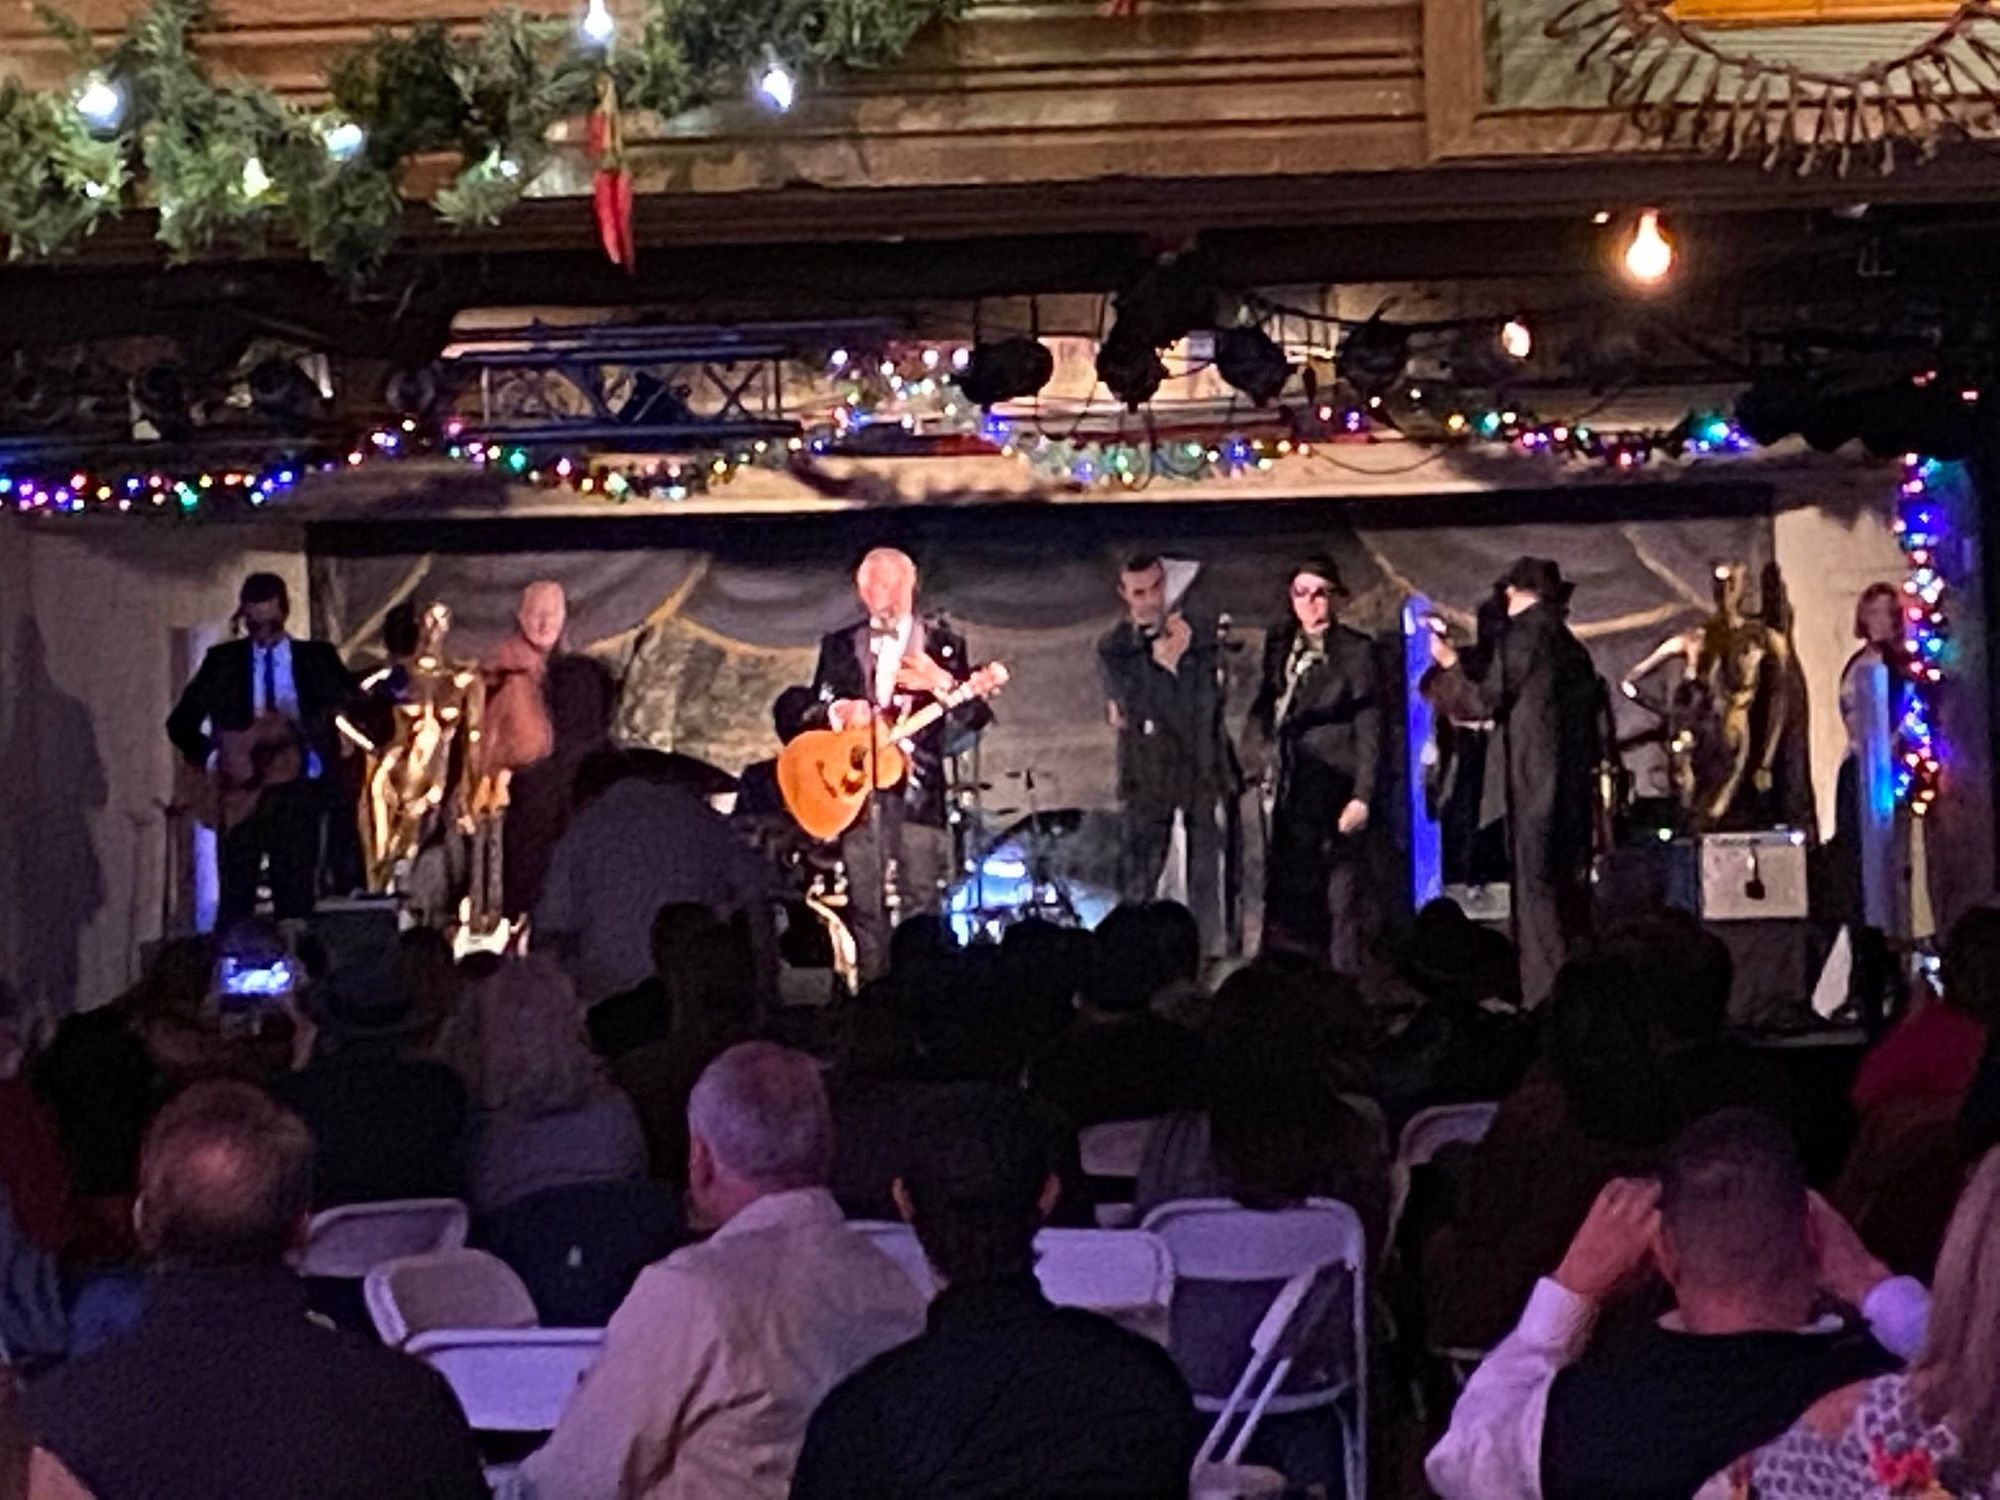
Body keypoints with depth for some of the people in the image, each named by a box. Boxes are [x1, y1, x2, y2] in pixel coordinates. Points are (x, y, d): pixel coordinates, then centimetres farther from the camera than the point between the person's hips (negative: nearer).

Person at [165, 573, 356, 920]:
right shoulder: (222, 660, 8)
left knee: (296, 902, -1)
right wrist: (215, 754, -15)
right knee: (235, 901, -2)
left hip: (297, 792, 0)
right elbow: (180, 721, 5)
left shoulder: (317, 658, 7)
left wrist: (294, 728, -20)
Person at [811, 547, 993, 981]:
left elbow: (977, 716, 4)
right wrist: (837, 712, -9)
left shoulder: (942, 643, 10)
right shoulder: (838, 645, 17)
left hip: (918, 787, -2)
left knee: (921, 907, -5)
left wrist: (942, 684, -14)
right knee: (865, 908, 0)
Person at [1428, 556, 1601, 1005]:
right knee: (1571, 898, 11)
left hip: (1535, 789, -7)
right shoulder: (1571, 645, 15)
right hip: (1575, 789, 7)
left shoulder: (1523, 634, -6)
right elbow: (1592, 707, 18)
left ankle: (1545, 999, -10)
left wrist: (1450, 664, 11)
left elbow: (1484, 702, -5)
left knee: (1537, 895, -7)